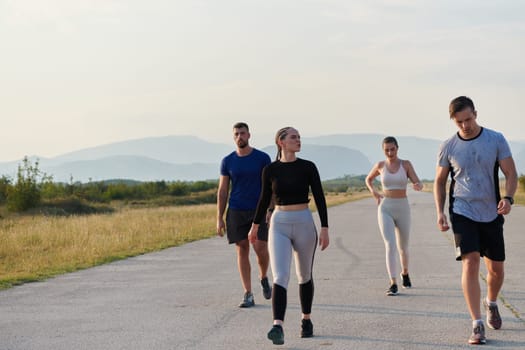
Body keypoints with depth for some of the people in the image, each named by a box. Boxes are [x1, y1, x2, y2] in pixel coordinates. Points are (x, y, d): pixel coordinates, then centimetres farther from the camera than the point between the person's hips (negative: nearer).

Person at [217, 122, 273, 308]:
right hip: (236, 212, 2)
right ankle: (248, 295, 4)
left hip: (259, 211, -1)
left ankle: (264, 278, 20)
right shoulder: (227, 161, 4)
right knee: (242, 250, 1)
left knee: (261, 249, -12)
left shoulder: (263, 158, -1)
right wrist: (219, 219, 1)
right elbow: (222, 191, 6)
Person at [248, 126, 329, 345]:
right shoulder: (270, 170, 1)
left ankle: (306, 320, 34)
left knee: (304, 276, 15)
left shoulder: (308, 167, -2)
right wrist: (255, 226, 22)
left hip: (304, 224, 0)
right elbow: (265, 198, 14)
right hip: (279, 226, 0)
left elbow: (319, 198, -1)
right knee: (280, 277, -16)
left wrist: (325, 229, -8)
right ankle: (278, 327, -27)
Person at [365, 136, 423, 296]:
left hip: (402, 209, 1)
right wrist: (373, 191, 1)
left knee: (403, 247, 16)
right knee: (390, 246, -18)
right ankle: (393, 284, -18)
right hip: (385, 209, -1)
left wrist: (418, 186, -33)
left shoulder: (406, 164, -1)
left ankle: (405, 272, 46)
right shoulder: (380, 165, 2)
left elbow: (418, 184, -8)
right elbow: (368, 179, 21)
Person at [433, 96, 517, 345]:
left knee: (496, 269, 10)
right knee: (470, 263, -17)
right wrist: (440, 212, -2)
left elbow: (511, 174, -1)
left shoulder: (496, 140, -2)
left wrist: (508, 198, -20)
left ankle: (491, 303, 43)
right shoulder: (448, 147, 0)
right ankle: (477, 325, -16)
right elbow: (440, 182, 10)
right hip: (462, 213, -1)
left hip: (492, 213, 2)